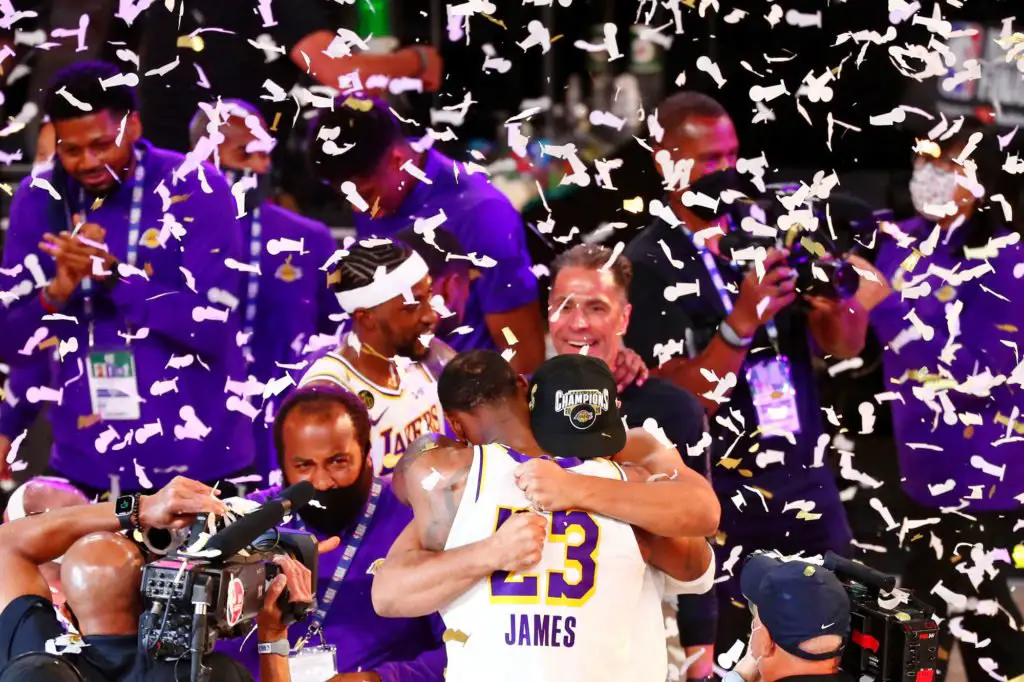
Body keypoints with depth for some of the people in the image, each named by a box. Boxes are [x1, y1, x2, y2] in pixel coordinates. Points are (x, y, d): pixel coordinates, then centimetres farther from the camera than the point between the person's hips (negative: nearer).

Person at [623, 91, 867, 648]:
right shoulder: (648, 265, -7)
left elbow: (845, 345, 3)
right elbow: (680, 403, -14)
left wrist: (836, 294, -19)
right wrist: (742, 321, -27)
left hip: (808, 487, 4)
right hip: (721, 504, -4)